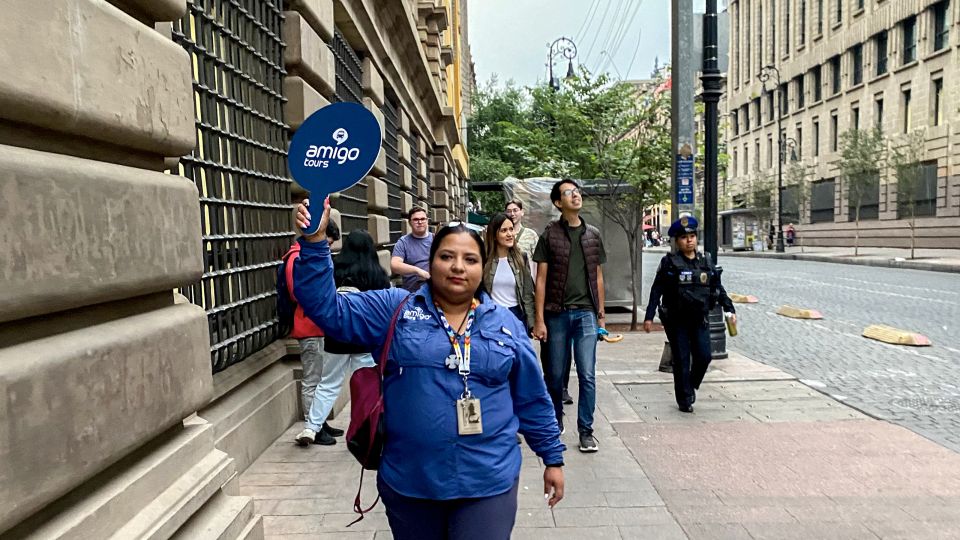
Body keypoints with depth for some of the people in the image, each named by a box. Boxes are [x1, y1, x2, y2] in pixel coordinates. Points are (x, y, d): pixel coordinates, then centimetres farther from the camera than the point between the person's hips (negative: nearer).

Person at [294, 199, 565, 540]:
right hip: (408, 483, 1)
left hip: (487, 484, 0)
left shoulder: (506, 324, 3)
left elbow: (532, 401, 8)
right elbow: (327, 307, -8)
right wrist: (315, 243, -19)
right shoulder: (394, 310, -1)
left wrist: (553, 458, 11)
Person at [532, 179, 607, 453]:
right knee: (554, 374, 9)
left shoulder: (593, 234, 9)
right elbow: (541, 279, -2)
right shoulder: (550, 234, 0)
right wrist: (539, 319, -6)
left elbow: (598, 277, 13)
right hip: (557, 313, -1)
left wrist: (601, 315, 11)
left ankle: (586, 430, 11)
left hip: (586, 313, 2)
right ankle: (555, 424, 28)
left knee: (588, 375, -1)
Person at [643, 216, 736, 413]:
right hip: (676, 320, -3)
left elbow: (718, 288, 16)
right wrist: (649, 317, -10)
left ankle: (691, 387, 26)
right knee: (681, 360, 1)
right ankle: (684, 400, 14)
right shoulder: (669, 262, -5)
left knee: (704, 356, -2)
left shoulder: (706, 262, 8)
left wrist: (730, 309, 10)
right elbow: (656, 291, -6)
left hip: (700, 319, 4)